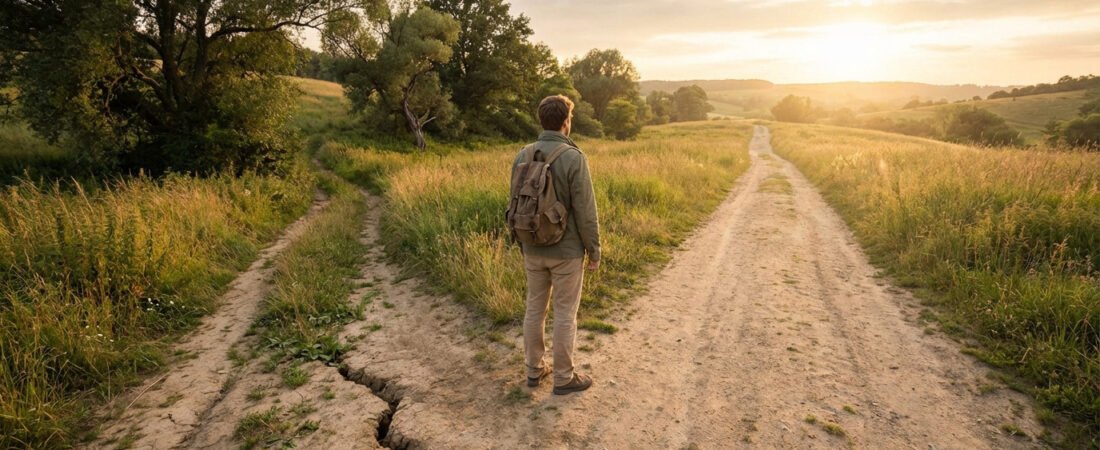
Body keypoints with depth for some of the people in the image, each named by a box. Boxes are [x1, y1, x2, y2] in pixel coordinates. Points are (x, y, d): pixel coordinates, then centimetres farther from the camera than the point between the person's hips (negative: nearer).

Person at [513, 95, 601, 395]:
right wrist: (594, 251, -5)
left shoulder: (523, 156, 0)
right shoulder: (574, 158, -18)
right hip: (566, 251, -5)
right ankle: (564, 378, 19)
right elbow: (586, 212, -16)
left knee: (534, 308, 16)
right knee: (565, 314, 6)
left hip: (533, 249, 6)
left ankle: (535, 370, 29)